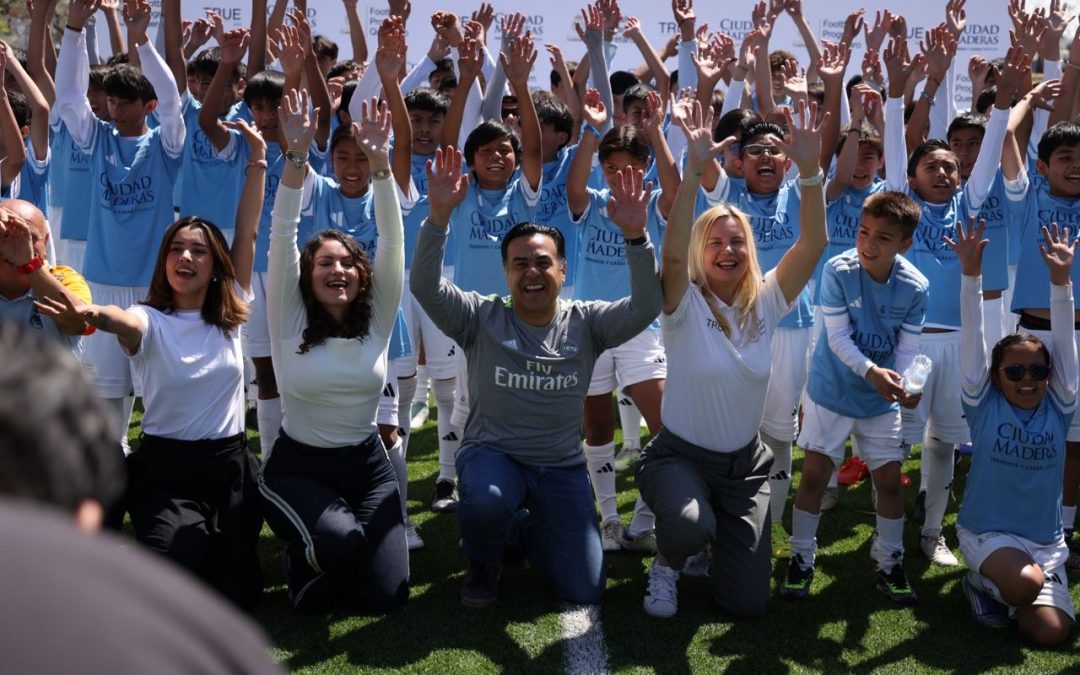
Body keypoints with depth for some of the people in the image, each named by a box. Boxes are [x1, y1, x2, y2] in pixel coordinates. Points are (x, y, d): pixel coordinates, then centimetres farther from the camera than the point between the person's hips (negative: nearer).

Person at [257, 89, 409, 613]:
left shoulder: (378, 317, -1)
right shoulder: (289, 318, -6)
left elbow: (391, 241, -12)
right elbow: (282, 238, -17)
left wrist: (380, 165, -25)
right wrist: (296, 157, -29)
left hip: (367, 465, 2)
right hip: (297, 466, -2)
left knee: (384, 595, -10)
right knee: (339, 538, -33)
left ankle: (330, 553, 25)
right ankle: (304, 561, 6)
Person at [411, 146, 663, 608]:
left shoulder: (585, 324, -2)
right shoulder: (481, 318, -5)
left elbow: (646, 306, -18)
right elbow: (425, 286, -20)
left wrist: (635, 235, -34)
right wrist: (439, 214, -35)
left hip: (562, 468, 2)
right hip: (492, 453, -2)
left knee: (584, 593, -3)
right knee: (486, 502, -39)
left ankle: (528, 533, 30)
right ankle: (483, 565, 0)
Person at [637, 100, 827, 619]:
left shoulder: (766, 303, -4)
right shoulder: (686, 304, -13)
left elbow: (814, 243, -15)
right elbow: (672, 251, -34)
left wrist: (809, 169, -28)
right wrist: (695, 168, -41)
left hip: (745, 461, 4)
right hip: (679, 455, -3)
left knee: (747, 604, -1)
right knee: (689, 527, -38)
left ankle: (719, 540, 33)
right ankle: (667, 566, 1)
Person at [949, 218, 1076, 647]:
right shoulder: (983, 405, -4)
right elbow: (973, 339, -13)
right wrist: (972, 276, -22)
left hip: (1045, 542, 3)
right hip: (987, 531, -3)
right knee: (1026, 582, -33)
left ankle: (1006, 583, 16)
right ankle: (985, 581, 2)